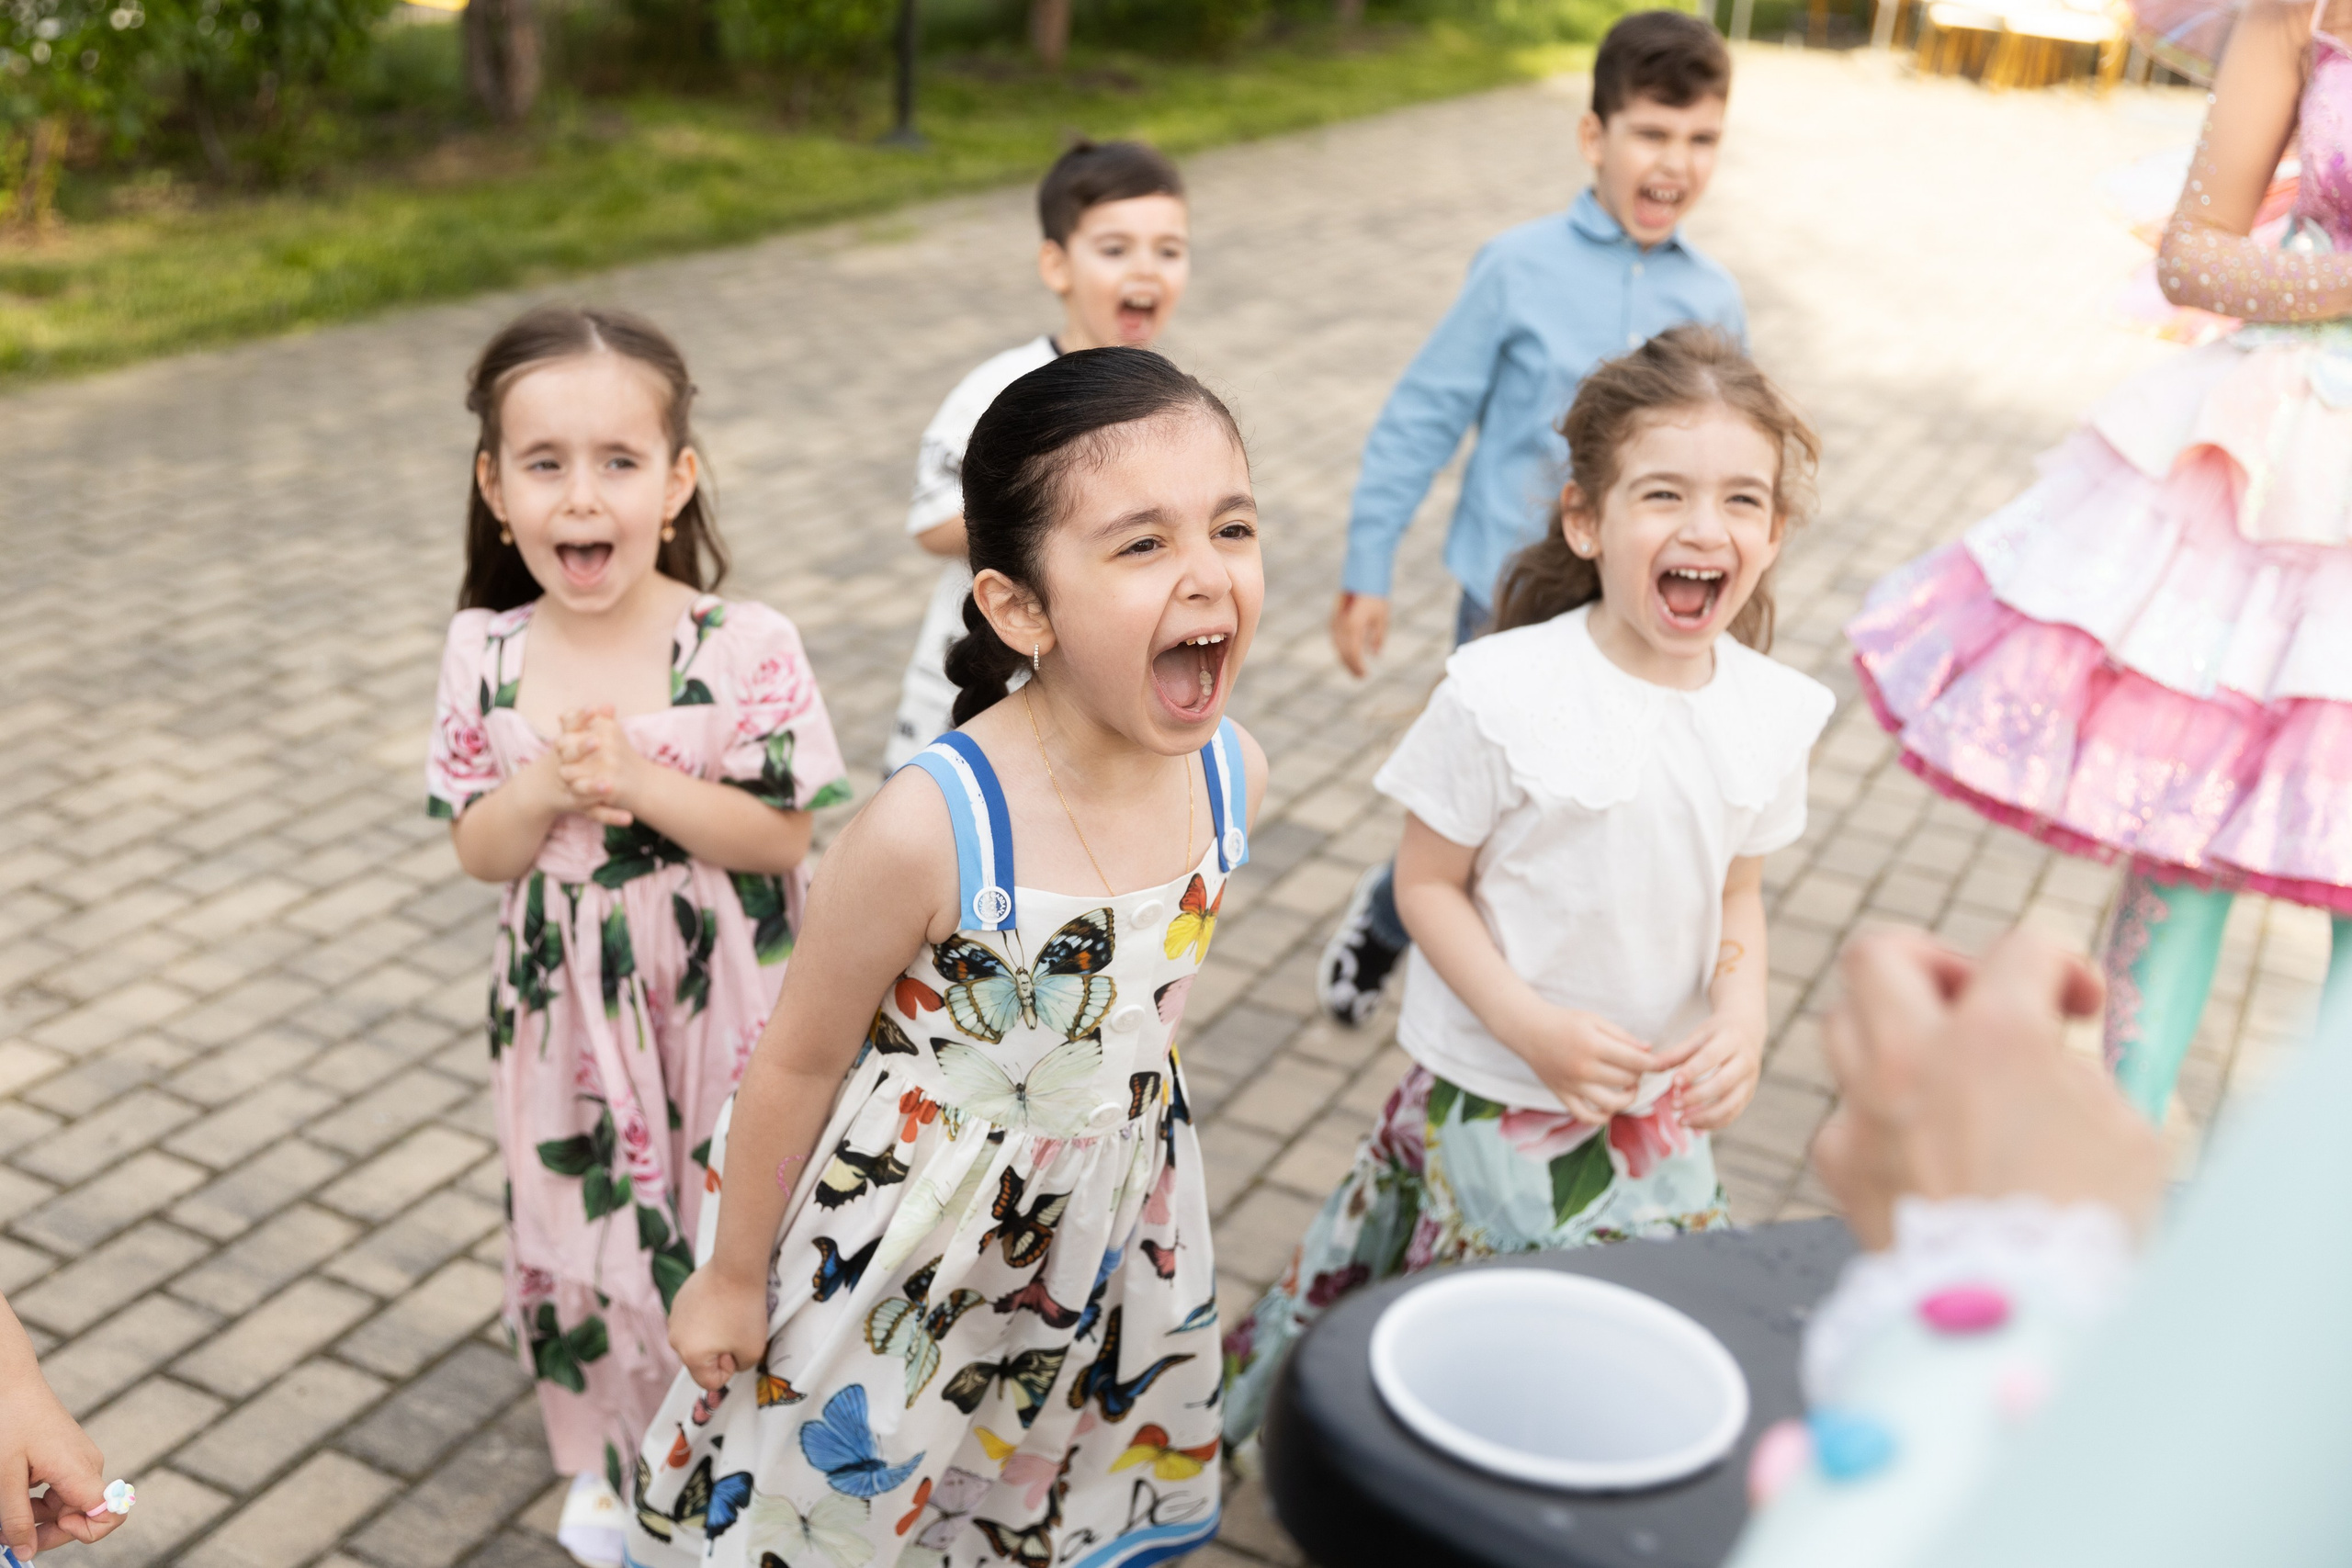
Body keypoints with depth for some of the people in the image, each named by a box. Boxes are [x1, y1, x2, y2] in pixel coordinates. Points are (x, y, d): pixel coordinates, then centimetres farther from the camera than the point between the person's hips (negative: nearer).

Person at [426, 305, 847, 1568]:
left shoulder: (748, 648, -16)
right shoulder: (486, 655, -6)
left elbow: (784, 835, -14)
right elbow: (479, 850, -1)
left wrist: (639, 780, -25)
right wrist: (549, 787, -22)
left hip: (718, 1007, -3)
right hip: (566, 1011, 3)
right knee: (582, 1237, 17)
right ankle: (611, 1465, 42)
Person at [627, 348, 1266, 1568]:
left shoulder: (1228, 771, -17)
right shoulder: (931, 830, -33)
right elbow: (800, 1062, -18)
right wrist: (732, 1276, -5)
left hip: (1112, 1212, 5)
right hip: (908, 1225, -4)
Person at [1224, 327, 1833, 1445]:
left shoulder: (1771, 710, -5)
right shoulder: (1505, 693, -22)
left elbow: (1737, 890, 7)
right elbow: (1427, 882, -13)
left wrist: (1742, 1016, -11)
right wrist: (1531, 1026, -23)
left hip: (1657, 1104, 5)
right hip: (1492, 1099, -5)